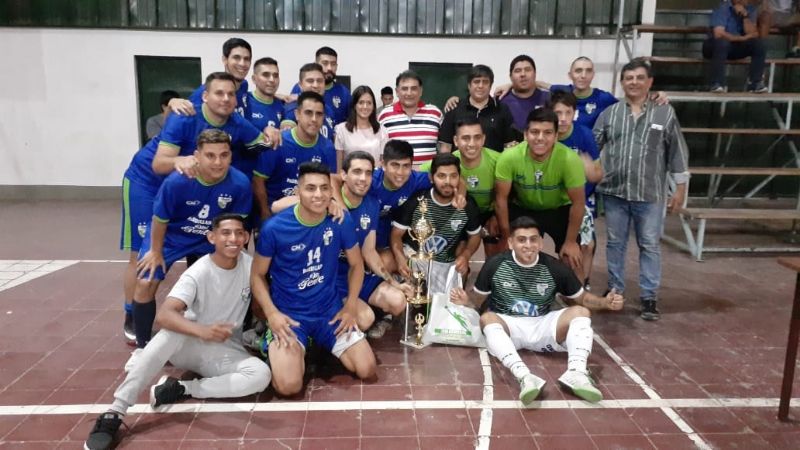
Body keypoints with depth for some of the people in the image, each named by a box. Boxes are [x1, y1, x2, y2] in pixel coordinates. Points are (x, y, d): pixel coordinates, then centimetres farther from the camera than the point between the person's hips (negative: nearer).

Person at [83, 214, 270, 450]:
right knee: (174, 328, -38)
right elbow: (163, 315, -35)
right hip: (189, 344, -2)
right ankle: (114, 413, -33)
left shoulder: (251, 265, -9)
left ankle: (180, 389, -18)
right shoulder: (197, 273, -20)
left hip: (226, 352, 3)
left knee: (261, 374, -28)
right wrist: (201, 331, -52)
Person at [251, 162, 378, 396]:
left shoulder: (341, 221, -8)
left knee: (367, 370, -5)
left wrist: (351, 306, -3)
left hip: (331, 309, 3)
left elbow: (356, 264, 6)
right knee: (289, 386, -20)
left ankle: (321, 342, 22)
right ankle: (279, 349, 15)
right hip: (288, 313, -3)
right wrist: (272, 313, -17)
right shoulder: (274, 227, -16)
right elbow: (257, 275, -4)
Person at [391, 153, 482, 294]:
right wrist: (400, 258, -32)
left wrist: (465, 256, -14)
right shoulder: (415, 200, -18)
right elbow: (396, 234, -11)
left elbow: (475, 235, 7)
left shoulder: (468, 205, -10)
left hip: (445, 263, 2)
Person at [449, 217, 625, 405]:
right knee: (487, 318, -34)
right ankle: (524, 377, -53)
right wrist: (465, 300, -19)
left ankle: (576, 373, -42)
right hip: (508, 327, -1)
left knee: (580, 312, -20)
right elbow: (477, 300, 5)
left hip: (542, 327, 2)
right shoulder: (495, 265, -6)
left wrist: (605, 302, -13)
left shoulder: (554, 268, -4)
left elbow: (582, 298, 7)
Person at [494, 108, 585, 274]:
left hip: (560, 210, 0)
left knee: (570, 258, -2)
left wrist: (571, 241, -12)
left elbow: (578, 202, -18)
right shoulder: (509, 157, -30)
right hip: (522, 209, 1)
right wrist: (506, 237, -10)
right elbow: (501, 198, -17)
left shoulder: (570, 160, -31)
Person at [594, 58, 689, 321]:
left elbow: (677, 152, 4)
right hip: (614, 192, 2)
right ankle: (614, 290, 25)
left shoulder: (665, 113, 1)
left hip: (650, 194, -1)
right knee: (615, 243, 11)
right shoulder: (609, 113, 5)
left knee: (650, 245, 4)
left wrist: (680, 188, 3)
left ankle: (649, 297, 15)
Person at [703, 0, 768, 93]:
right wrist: (741, 38, -16)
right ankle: (717, 84, -32)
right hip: (716, 46, -5)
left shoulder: (750, 10, 1)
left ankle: (755, 83, -13)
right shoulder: (722, 8, -15)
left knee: (760, 43, -17)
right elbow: (718, 34, -28)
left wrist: (745, 15, -20)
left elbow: (753, 34, -10)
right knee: (722, 41, -37)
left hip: (736, 47, 5)